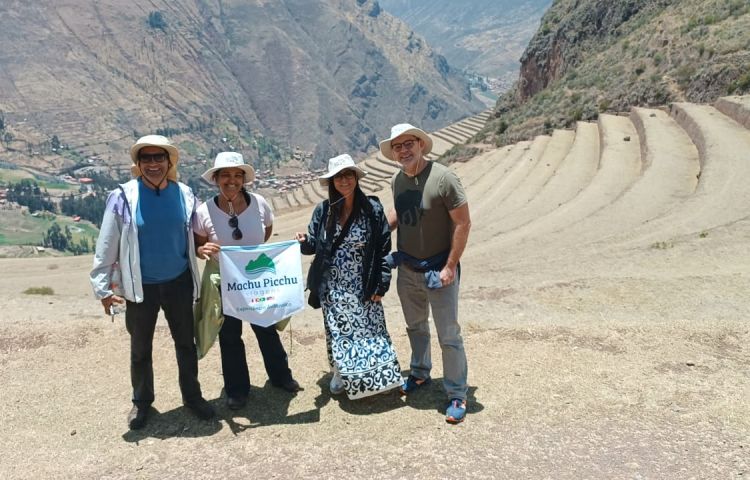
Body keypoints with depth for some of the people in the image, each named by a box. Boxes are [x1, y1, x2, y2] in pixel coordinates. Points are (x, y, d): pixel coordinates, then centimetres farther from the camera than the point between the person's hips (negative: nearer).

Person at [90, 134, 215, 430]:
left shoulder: (185, 195, -6)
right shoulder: (123, 197, -14)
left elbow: (195, 236, 7)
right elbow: (106, 246, -9)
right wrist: (103, 287, -9)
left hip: (178, 283, 2)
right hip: (141, 287, -2)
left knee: (186, 343, 16)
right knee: (140, 349, 15)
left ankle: (192, 395, 35)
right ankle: (141, 401, 37)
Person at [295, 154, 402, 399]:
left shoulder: (372, 208, -9)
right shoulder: (323, 210, -4)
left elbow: (384, 248, -7)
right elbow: (313, 245, 3)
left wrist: (381, 284, -9)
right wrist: (304, 242, -21)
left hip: (363, 287, -2)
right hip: (332, 288, 2)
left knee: (368, 331, 8)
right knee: (338, 333, 14)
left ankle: (374, 376, 27)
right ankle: (340, 374, 34)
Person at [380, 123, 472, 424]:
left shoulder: (443, 178, -19)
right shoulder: (397, 180, 1)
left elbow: (463, 224, -17)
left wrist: (450, 267, -18)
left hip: (438, 271, -6)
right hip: (407, 270, 6)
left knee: (448, 336, 2)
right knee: (415, 327, 22)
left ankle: (457, 395, 17)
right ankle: (420, 374, 43)